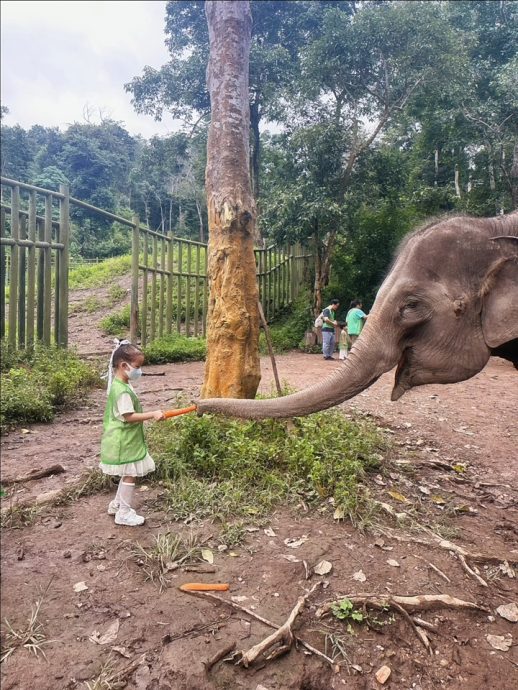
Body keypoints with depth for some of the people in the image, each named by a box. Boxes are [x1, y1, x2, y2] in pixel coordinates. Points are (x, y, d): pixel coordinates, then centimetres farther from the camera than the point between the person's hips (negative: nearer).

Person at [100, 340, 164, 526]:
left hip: (126, 439, 10)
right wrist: (152, 414, -25)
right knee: (130, 475, 0)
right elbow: (129, 416, -27)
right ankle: (124, 513, 12)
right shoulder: (122, 390, -24)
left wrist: (148, 416, 18)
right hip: (124, 440, -10)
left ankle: (117, 504, 34)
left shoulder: (120, 385, 9)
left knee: (128, 474, 20)